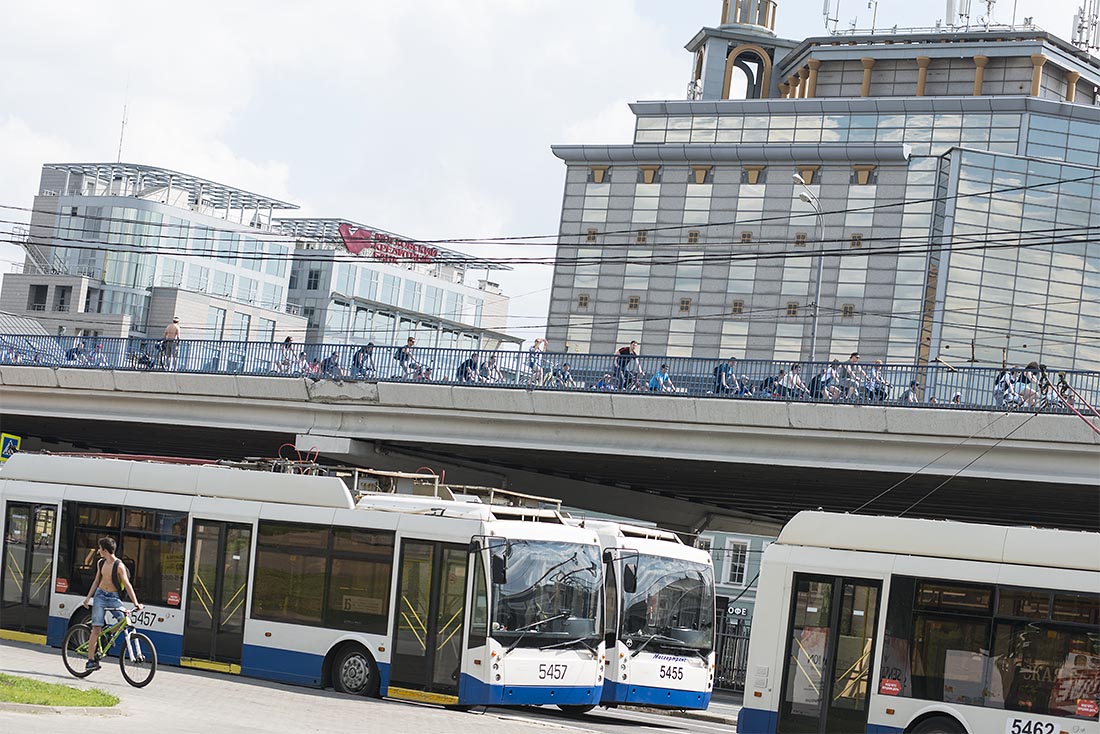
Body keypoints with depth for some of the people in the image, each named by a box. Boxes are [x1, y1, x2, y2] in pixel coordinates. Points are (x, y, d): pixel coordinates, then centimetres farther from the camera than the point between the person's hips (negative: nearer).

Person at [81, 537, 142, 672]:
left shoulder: (119, 566, -14)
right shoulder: (101, 563, 4)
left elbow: (127, 585, -17)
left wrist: (135, 603, -24)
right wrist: (88, 597, 10)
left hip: (113, 597, -3)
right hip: (100, 595, 3)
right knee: (96, 629, -9)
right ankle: (91, 660, -8)